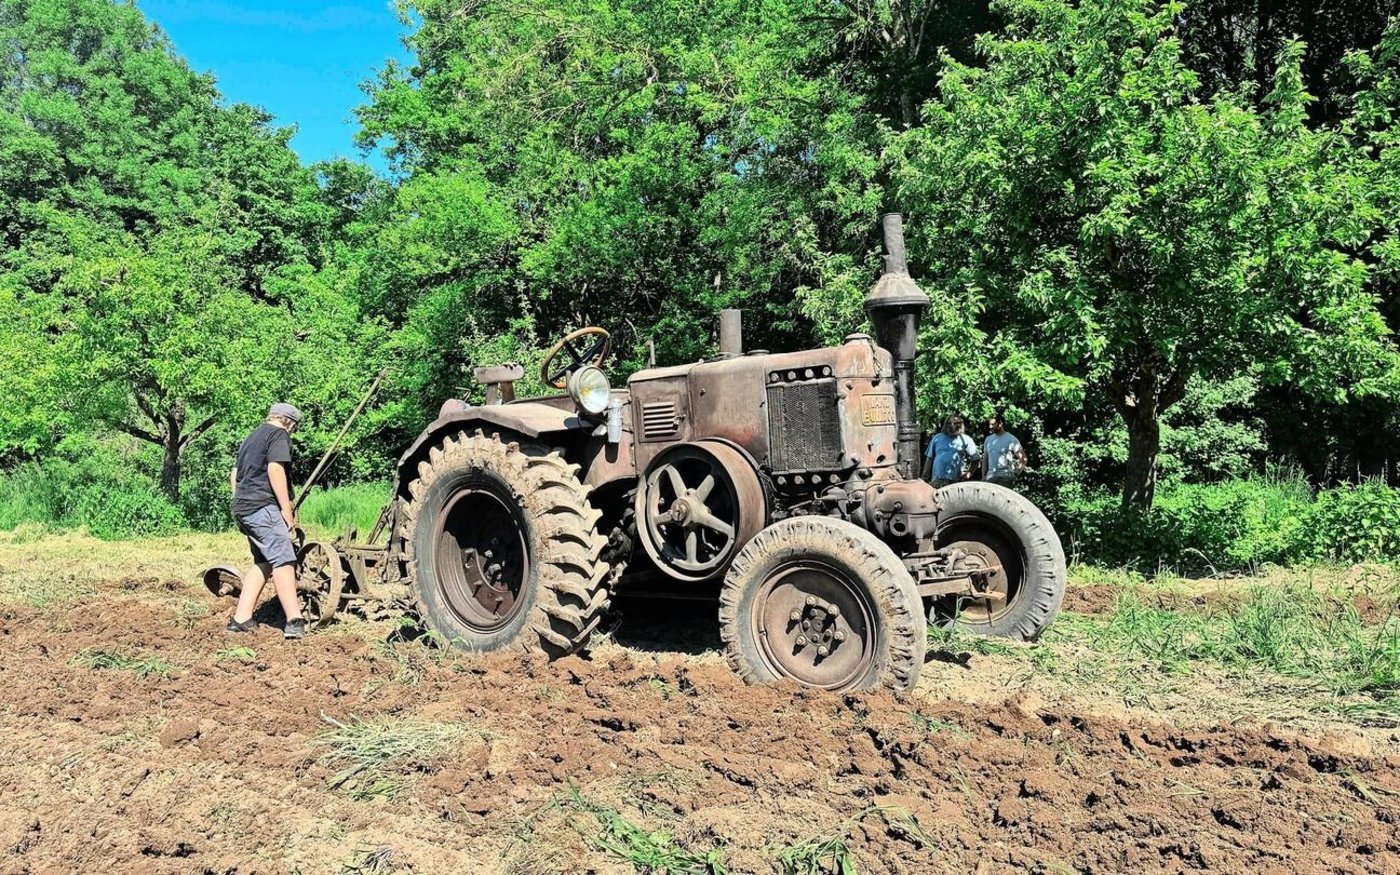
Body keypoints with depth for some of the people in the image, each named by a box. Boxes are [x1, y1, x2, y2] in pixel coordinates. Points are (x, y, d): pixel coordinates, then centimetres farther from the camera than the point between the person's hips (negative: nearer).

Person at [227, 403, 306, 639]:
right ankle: (295, 622, -22)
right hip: (263, 507, -9)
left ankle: (241, 619, 9)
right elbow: (275, 470, -15)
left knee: (263, 563, 13)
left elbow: (234, 474, 29)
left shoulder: (251, 438, 26)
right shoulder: (279, 434, -2)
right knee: (283, 561, -14)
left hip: (243, 508, 9)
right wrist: (287, 509, -15)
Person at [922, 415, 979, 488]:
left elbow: (975, 459, 5)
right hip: (937, 481, 2)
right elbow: (929, 459, 15)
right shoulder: (937, 438, 14)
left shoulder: (966, 440, 6)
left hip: (957, 482, -2)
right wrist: (925, 477, 8)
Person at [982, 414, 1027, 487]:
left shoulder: (1011, 439, -4)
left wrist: (1015, 474, -8)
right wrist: (983, 477, 9)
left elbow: (1023, 458, -3)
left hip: (1005, 477, -5)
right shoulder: (988, 439, 13)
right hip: (990, 477, 5)